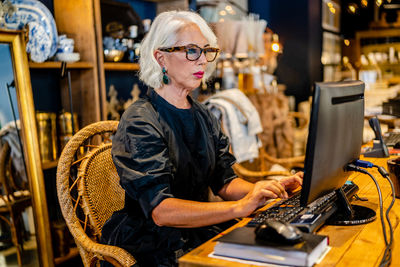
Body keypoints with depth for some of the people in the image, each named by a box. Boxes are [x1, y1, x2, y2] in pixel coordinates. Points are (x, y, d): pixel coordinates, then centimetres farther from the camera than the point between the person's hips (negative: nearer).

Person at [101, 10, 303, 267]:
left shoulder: (203, 116, 11)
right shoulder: (139, 122, -14)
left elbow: (225, 181, 7)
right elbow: (161, 210, -24)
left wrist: (273, 188, -11)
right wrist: (239, 207, -32)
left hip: (200, 227, 7)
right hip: (156, 244, -7)